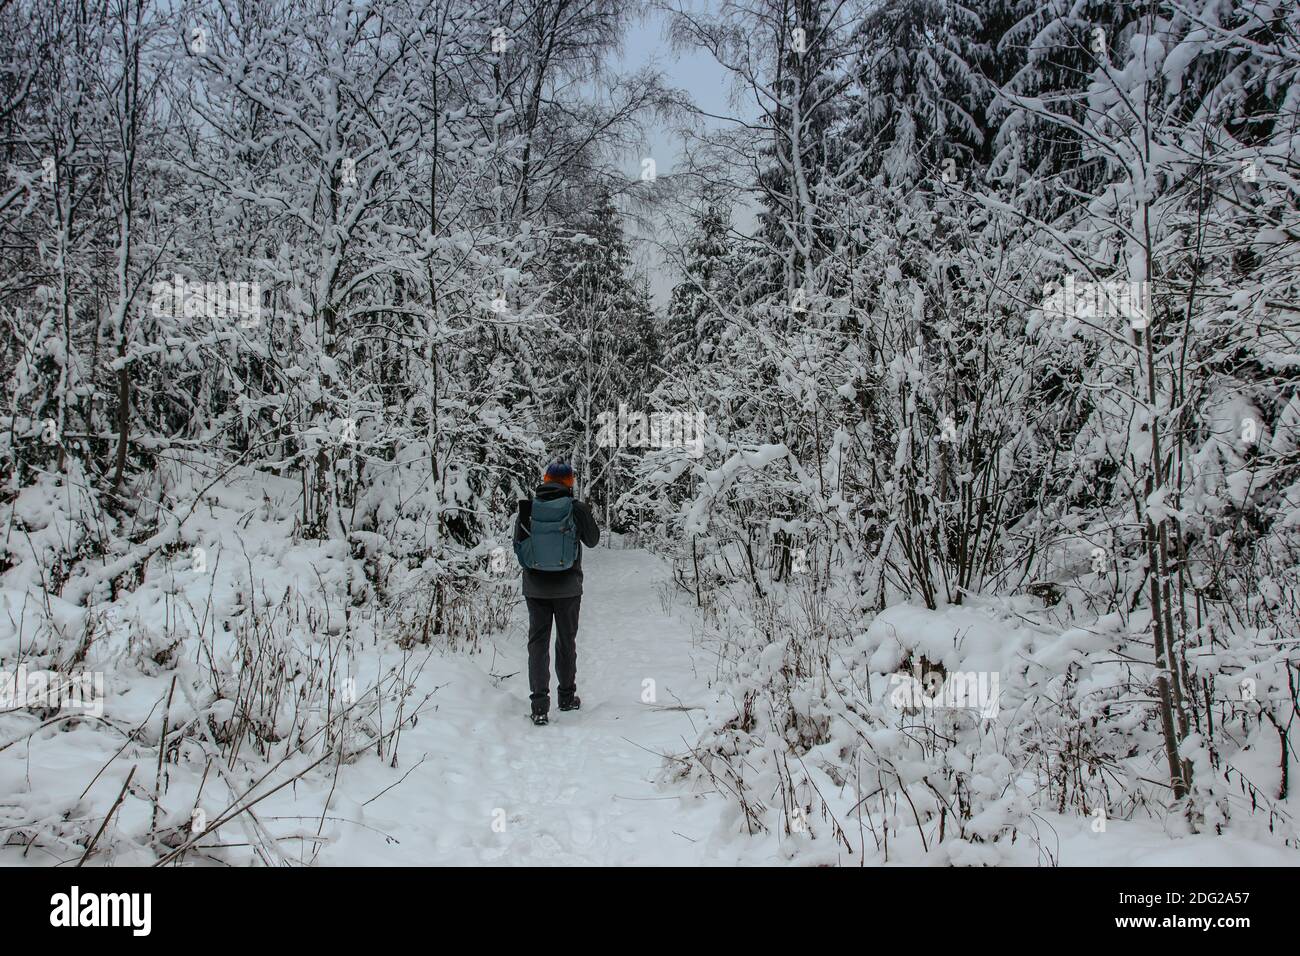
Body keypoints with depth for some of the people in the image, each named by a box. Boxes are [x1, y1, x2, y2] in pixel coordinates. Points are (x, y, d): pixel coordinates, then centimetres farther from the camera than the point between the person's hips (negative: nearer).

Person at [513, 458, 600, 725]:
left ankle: (539, 706, -1)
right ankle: (567, 697, 28)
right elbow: (592, 541, 4)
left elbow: (518, 545, 5)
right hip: (568, 587, -1)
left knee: (538, 643, 6)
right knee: (566, 641, 15)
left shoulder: (528, 506, -5)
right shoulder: (577, 508, -11)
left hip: (535, 588, 1)